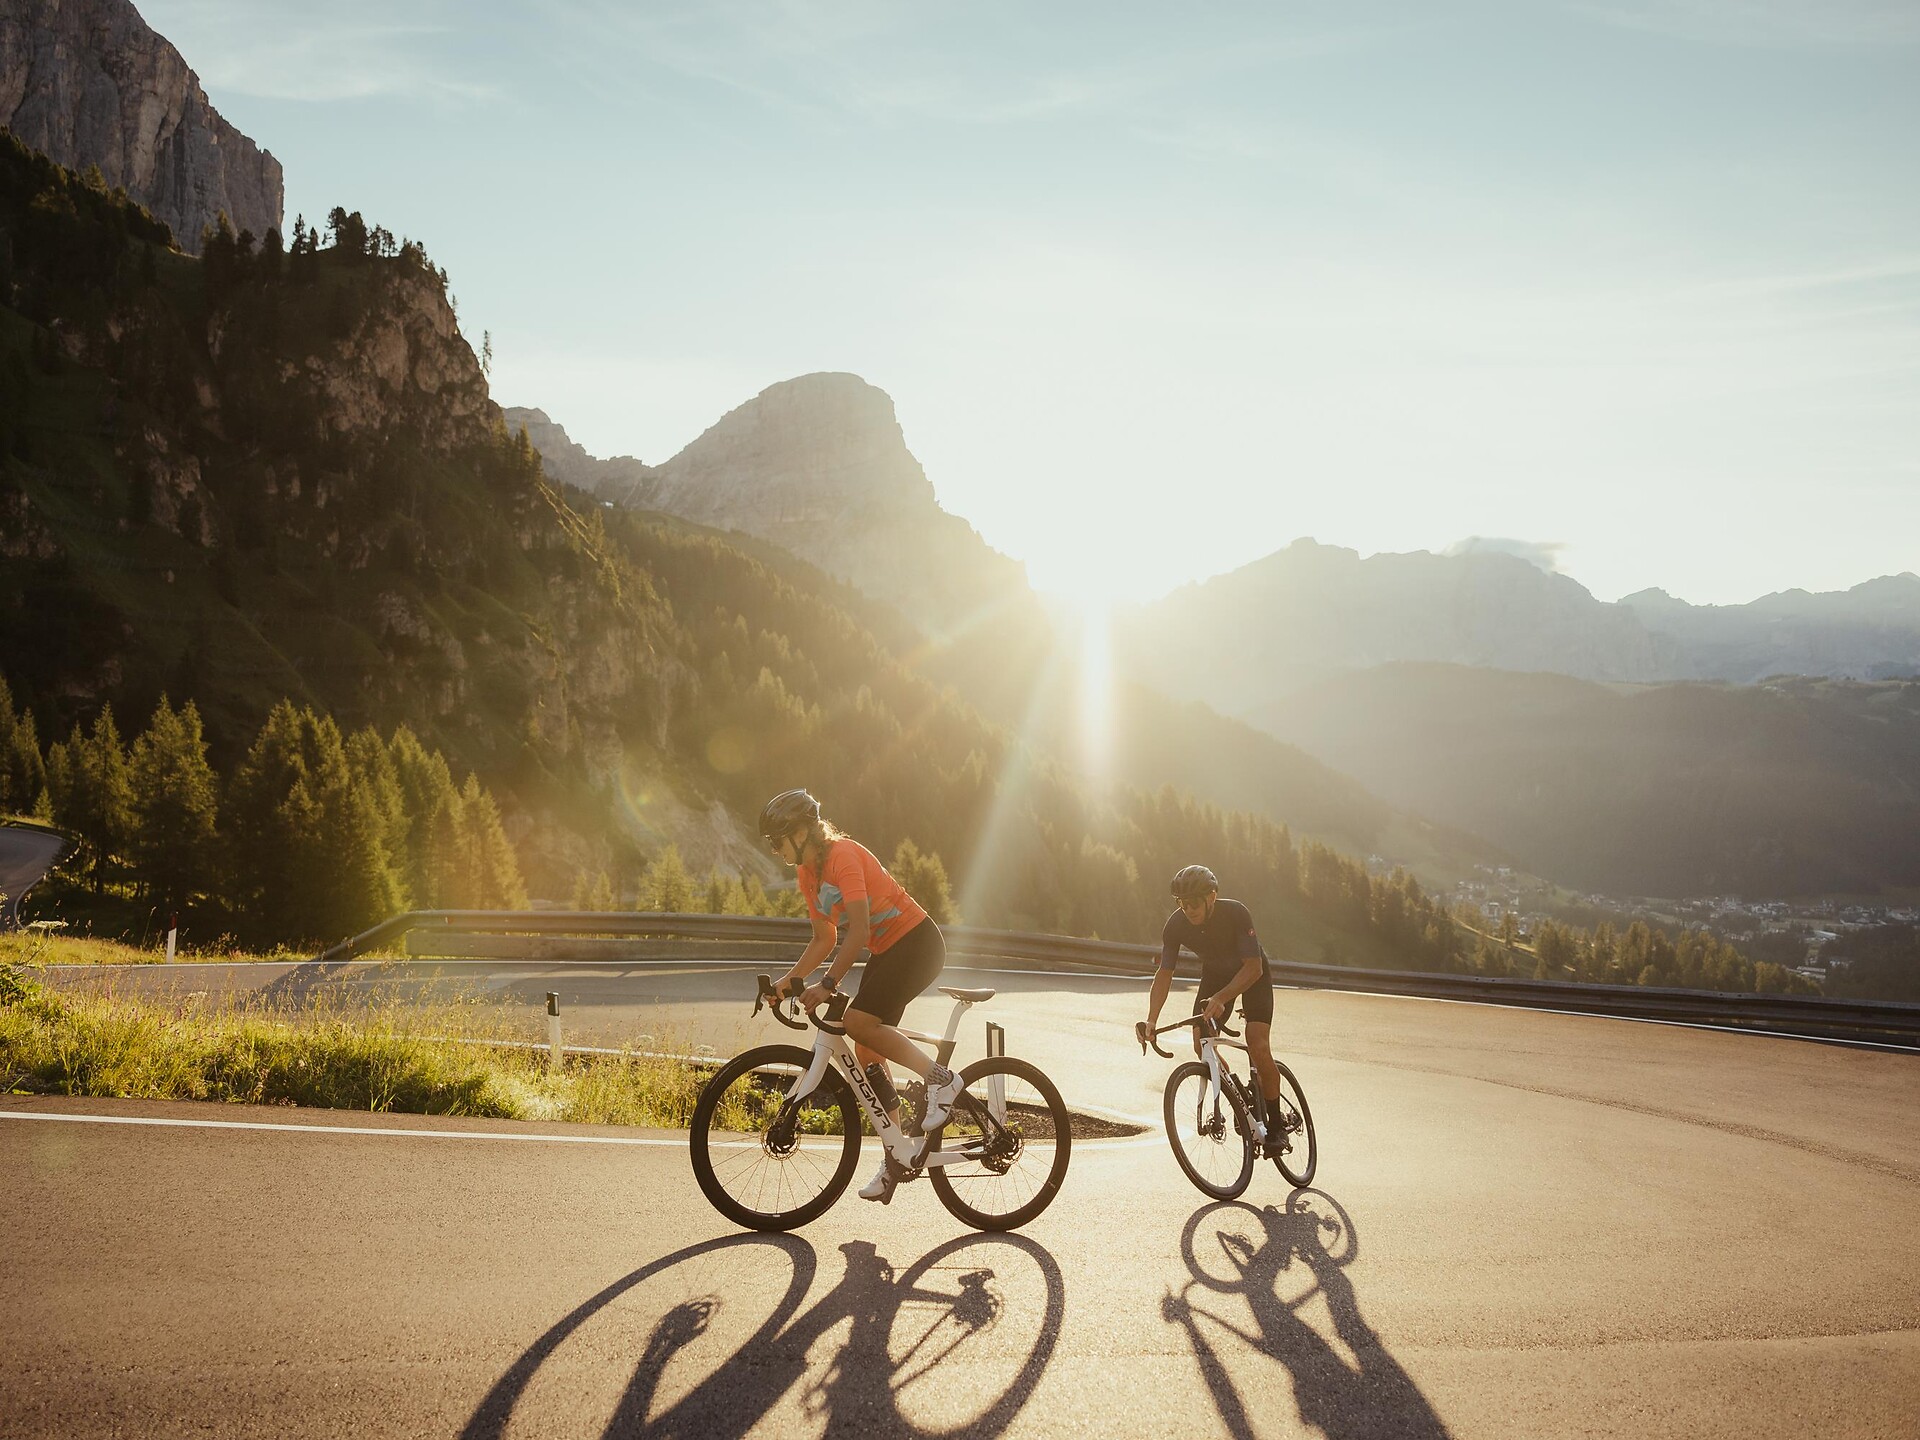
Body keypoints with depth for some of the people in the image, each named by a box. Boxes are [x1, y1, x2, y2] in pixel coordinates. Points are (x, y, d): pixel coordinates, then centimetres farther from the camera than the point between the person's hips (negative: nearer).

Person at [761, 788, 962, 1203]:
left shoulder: (843, 856, -20)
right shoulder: (807, 873, 8)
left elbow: (859, 930, -26)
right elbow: (824, 938, 12)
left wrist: (828, 985, -28)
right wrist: (791, 979, -1)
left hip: (917, 942, -9)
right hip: (886, 951, 9)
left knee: (858, 1021, -24)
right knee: (868, 1051, 4)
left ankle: (938, 1076, -11)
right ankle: (896, 1157, 12)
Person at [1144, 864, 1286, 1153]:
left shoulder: (1236, 914, -34)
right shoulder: (1175, 926, -23)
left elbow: (1253, 967, -33)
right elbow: (1164, 973, -16)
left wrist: (1220, 998, -46)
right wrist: (1151, 1020, -28)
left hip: (1253, 975, -4)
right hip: (1214, 976, 4)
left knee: (1258, 1047, -20)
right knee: (1202, 1044, -15)